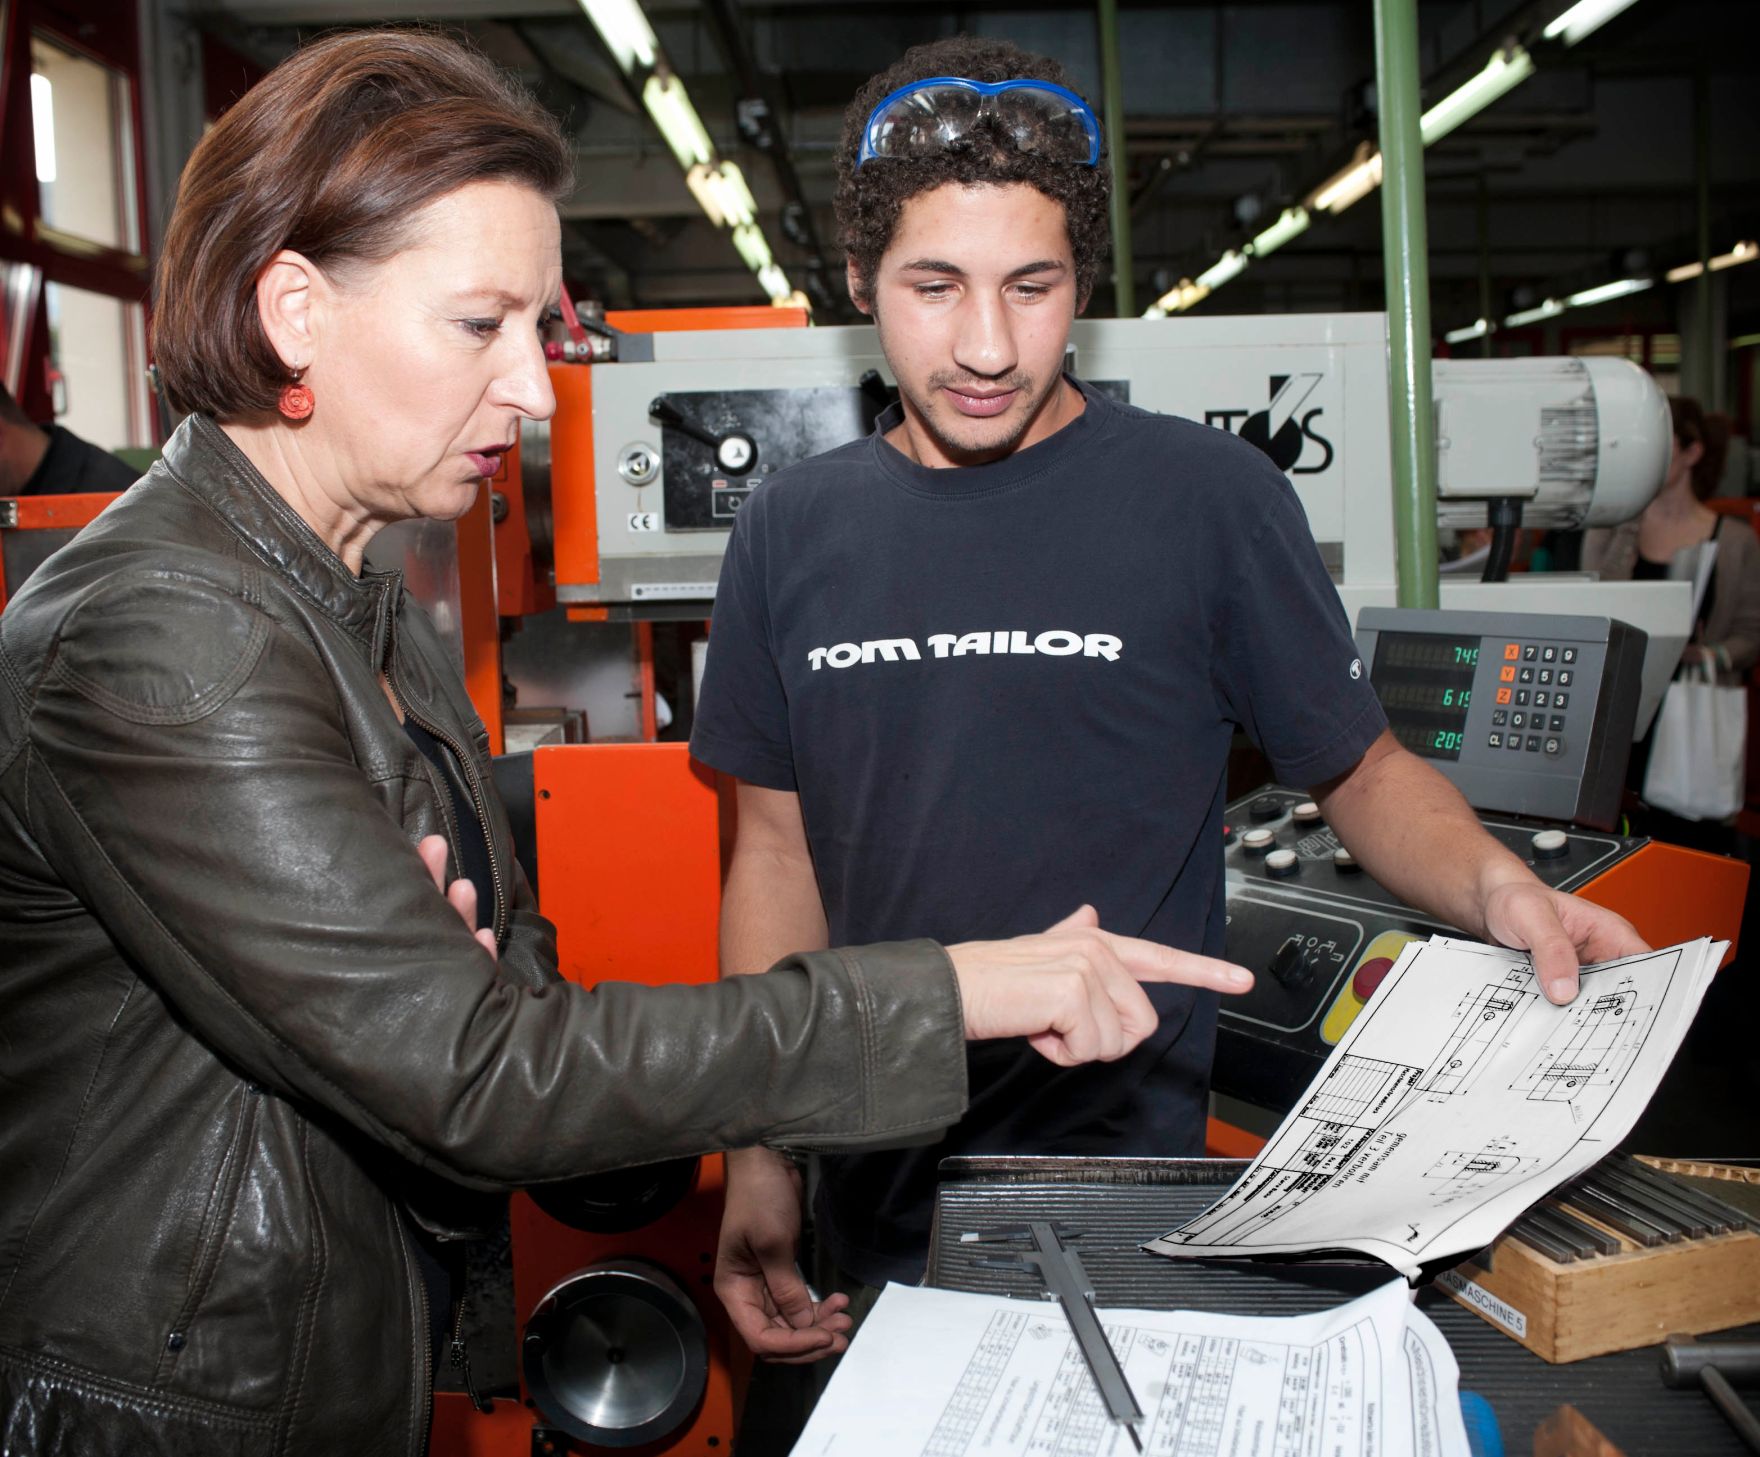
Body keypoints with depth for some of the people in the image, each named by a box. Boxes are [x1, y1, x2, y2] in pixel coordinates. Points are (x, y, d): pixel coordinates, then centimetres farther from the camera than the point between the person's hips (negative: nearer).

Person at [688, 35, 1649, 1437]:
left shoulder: (1208, 497, -9)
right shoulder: (793, 531, 2)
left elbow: (1365, 771, 0)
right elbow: (781, 848, 6)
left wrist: (1496, 886, -22)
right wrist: (757, 1160, 3)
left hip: (1128, 1204, -3)